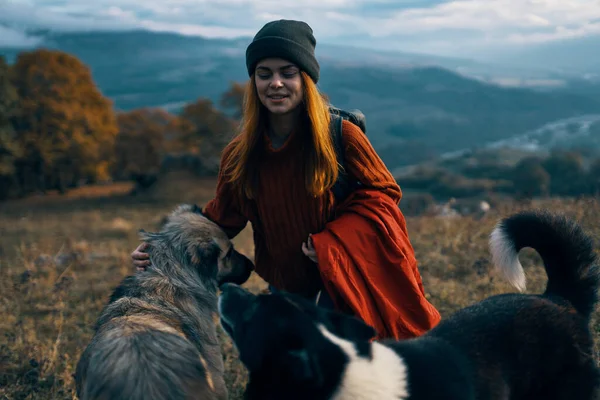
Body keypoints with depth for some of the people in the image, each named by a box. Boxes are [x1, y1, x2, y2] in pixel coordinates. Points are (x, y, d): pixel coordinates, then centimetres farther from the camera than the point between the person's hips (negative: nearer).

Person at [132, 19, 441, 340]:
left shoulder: (341, 135, -17)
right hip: (284, 288, 4)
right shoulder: (240, 153, -7)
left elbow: (381, 193, -8)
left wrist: (332, 242, -22)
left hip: (341, 281, -3)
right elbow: (220, 219, 1)